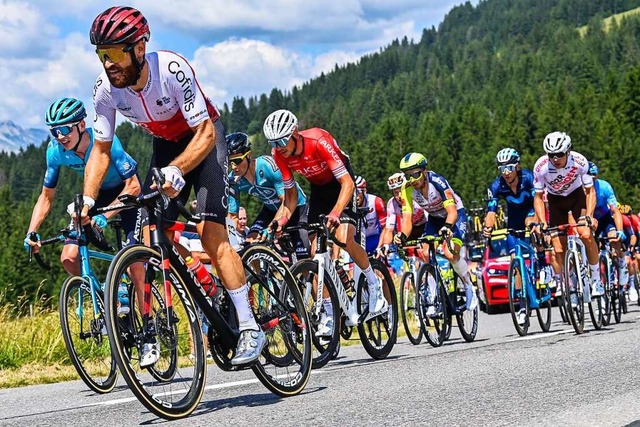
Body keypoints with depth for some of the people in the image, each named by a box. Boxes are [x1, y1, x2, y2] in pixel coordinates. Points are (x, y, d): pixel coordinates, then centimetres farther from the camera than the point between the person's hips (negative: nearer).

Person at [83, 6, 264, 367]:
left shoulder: (172, 69, -33)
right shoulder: (106, 89, -19)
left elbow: (205, 134, -33)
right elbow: (101, 150, -9)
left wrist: (177, 170, -50)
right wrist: (87, 202, -22)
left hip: (204, 138, -5)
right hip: (166, 146, 5)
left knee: (211, 232, -20)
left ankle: (251, 329, -15)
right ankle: (152, 333, 3)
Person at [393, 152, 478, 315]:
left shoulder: (437, 181, -33)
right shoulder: (407, 189, -20)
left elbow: (452, 211, -40)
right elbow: (407, 218, -24)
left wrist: (447, 227, -60)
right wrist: (403, 235, -45)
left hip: (455, 214, -5)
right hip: (434, 218, 5)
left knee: (451, 254, -22)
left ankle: (469, 288, 2)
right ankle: (432, 301, -7)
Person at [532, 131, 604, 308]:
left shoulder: (580, 161, -29)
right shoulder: (541, 166, -29)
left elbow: (590, 191, -18)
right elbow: (538, 197, -17)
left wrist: (589, 216, -31)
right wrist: (542, 222, -28)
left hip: (577, 195, 0)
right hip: (556, 200, 1)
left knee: (586, 235, -22)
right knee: (559, 249, -8)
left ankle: (596, 279, -4)